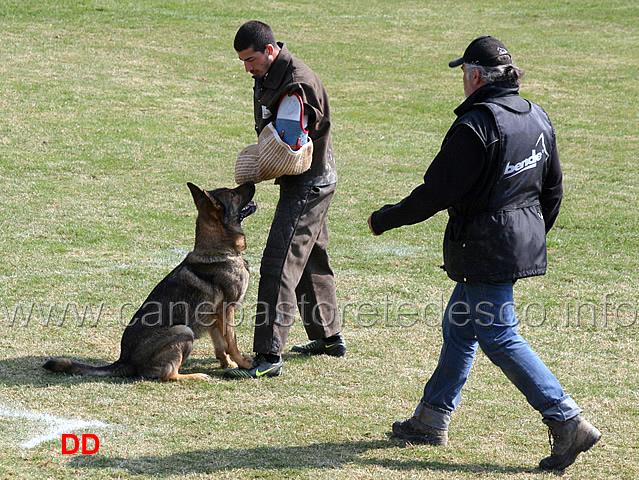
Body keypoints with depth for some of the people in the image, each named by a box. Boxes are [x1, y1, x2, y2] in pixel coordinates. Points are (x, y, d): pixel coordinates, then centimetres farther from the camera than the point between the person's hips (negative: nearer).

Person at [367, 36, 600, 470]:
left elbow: (437, 192, -18)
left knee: (499, 337, -4)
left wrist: (384, 220, -5)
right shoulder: (538, 118, 7)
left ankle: (568, 422, -8)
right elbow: (553, 189, 14)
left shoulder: (475, 126, -20)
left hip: (486, 249, -9)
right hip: (525, 242, 9)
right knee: (459, 325, 19)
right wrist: (536, 234, 28)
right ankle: (432, 420, 28)